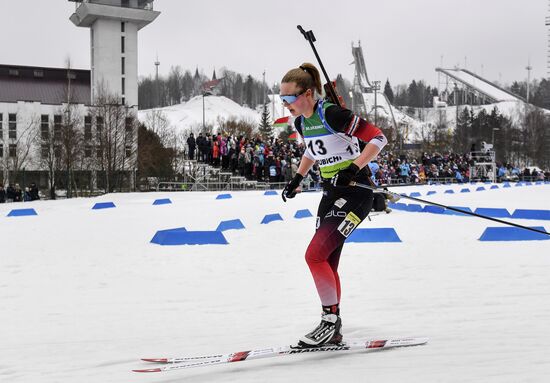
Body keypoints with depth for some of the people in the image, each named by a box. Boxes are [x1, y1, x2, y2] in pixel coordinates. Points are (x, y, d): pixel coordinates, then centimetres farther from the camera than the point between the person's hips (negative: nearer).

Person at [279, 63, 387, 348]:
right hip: (331, 194, 9)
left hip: (355, 193, -9)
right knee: (326, 264, 8)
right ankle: (333, 332, 18)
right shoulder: (302, 122, 5)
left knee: (315, 255, -18)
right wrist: (297, 178, 15)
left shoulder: (332, 114, -21)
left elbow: (378, 138, -20)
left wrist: (353, 169, -28)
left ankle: (331, 319, -3)